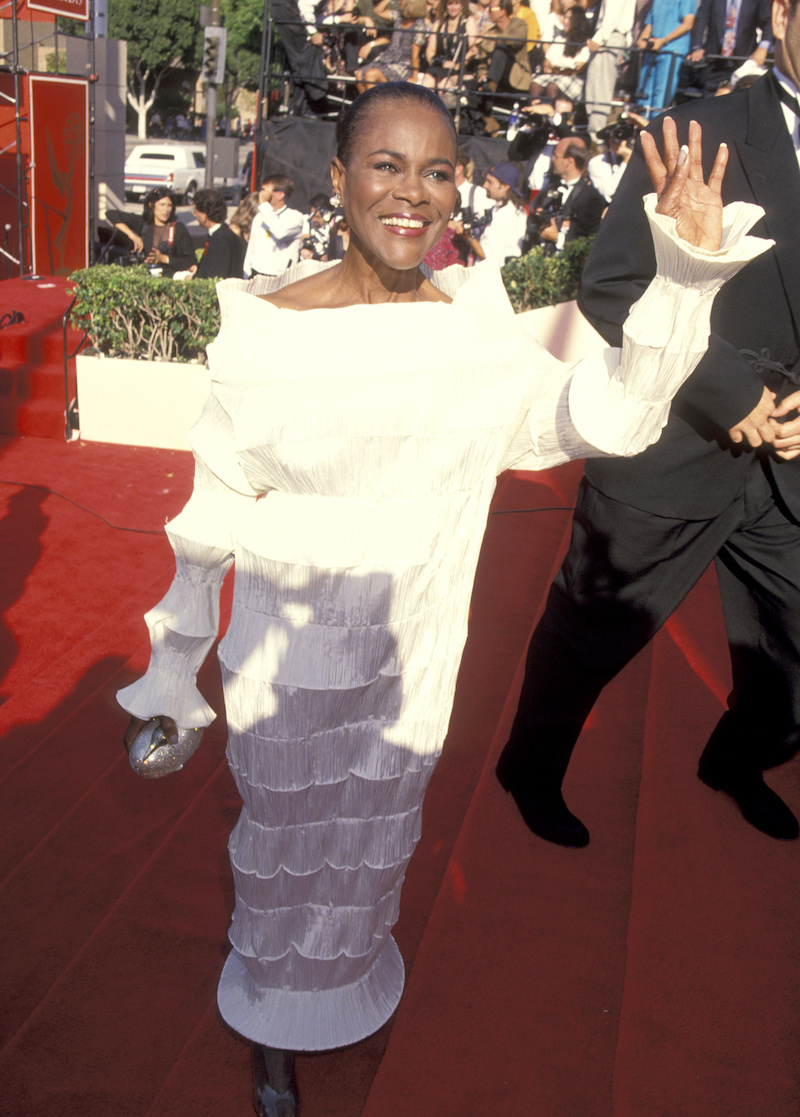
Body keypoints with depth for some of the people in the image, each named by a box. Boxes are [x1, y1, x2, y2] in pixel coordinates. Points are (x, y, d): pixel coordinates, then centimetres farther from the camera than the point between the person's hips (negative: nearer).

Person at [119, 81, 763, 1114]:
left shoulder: (476, 326, -9)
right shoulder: (268, 327, -16)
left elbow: (605, 417, -19)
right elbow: (210, 511, -10)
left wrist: (683, 271, -30)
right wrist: (171, 670, -3)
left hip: (412, 655, 3)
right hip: (288, 657, -2)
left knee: (374, 836, 25)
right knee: (287, 846, 19)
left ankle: (350, 971, 59)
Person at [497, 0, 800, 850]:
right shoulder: (696, 136, -8)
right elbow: (610, 292, -16)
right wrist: (731, 392, -18)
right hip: (672, 454, -5)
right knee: (588, 640, 12)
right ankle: (532, 772, 39)